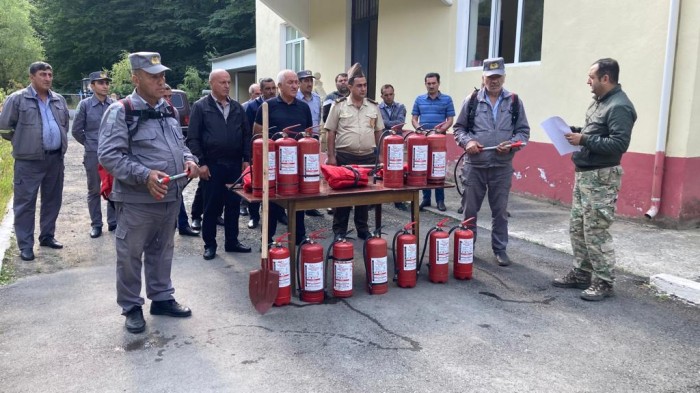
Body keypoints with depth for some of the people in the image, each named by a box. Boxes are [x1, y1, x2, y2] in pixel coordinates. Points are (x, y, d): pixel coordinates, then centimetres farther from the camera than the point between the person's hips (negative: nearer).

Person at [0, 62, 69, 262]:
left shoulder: (59, 100, 11)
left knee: (53, 200, 12)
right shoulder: (17, 99, -5)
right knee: (25, 202, 0)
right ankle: (25, 245, 7)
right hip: (29, 161, -5)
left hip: (55, 158, 5)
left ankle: (47, 236, 27)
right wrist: (23, 143, 5)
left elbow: (65, 124, 25)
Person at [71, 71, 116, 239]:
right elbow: (76, 130, 3)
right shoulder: (85, 105, -5)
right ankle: (96, 224, 18)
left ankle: (113, 222, 21)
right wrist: (89, 143, 8)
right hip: (93, 155, -1)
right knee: (94, 190, 8)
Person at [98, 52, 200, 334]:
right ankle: (131, 307, 21)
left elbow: (179, 144, 21)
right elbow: (109, 155, -18)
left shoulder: (168, 110, 11)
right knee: (130, 255, 6)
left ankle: (162, 298, 32)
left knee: (162, 251, 18)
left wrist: (189, 160, -1)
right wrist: (145, 175, -27)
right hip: (137, 200, -6)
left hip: (170, 197, 7)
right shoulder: (120, 112, -11)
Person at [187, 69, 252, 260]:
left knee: (234, 205, 10)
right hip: (212, 166, -4)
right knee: (212, 206, 4)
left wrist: (246, 159, 5)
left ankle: (232, 241, 22)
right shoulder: (200, 107, -2)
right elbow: (193, 138, -5)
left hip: (235, 165, 4)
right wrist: (201, 163, -11)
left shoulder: (237, 107, 11)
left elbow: (246, 135, 13)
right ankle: (210, 244, 15)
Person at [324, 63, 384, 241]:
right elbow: (331, 133, -1)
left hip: (368, 157, 3)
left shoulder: (373, 106, 9)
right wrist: (331, 156, -6)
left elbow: (378, 132, 14)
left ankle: (363, 229, 22)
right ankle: (339, 231, 13)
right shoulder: (339, 105, -2)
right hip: (344, 156, -3)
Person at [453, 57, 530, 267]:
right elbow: (459, 128, 8)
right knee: (470, 209, 8)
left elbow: (523, 131, 7)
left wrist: (511, 144, -12)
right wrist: (467, 141, -11)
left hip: (502, 166, 0)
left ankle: (500, 249, 20)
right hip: (474, 165, 0)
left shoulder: (514, 102, 5)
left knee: (500, 210, 8)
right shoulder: (471, 100, 3)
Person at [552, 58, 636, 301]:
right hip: (584, 174, 10)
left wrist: (583, 140, -21)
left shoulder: (619, 106, -16)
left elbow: (619, 144, -24)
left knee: (595, 232, -5)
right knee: (577, 228, 14)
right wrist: (575, 132, 6)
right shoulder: (599, 101, 15)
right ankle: (581, 274, 25)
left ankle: (604, 283, 7)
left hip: (601, 178, -10)